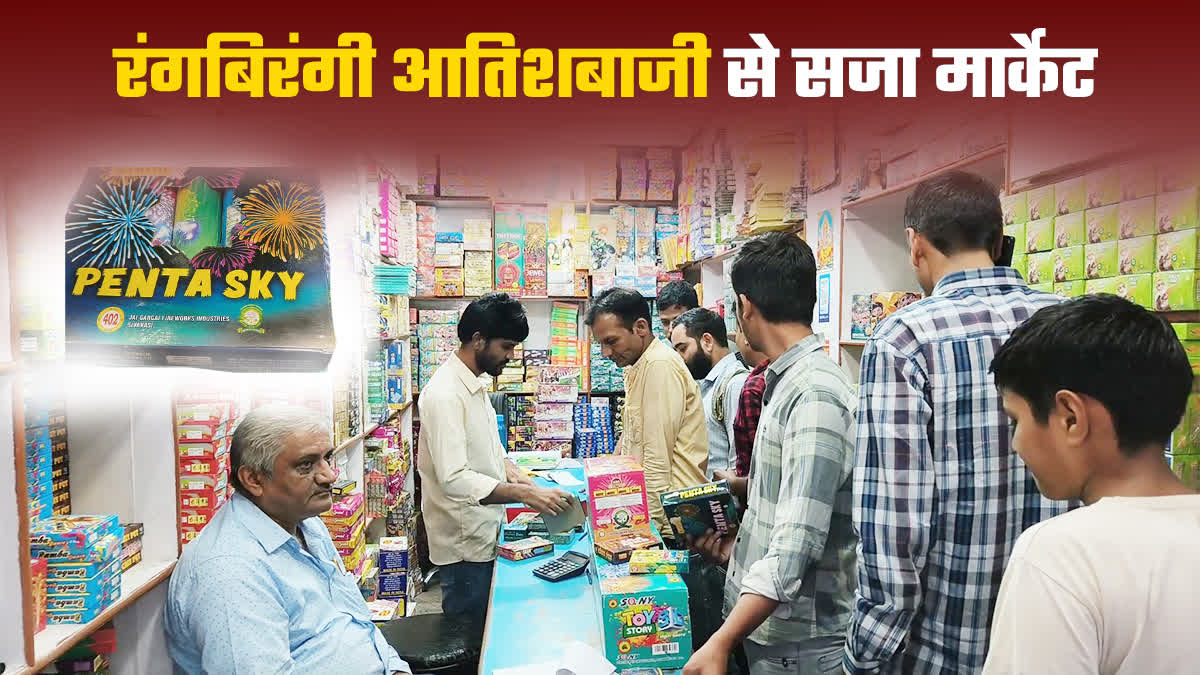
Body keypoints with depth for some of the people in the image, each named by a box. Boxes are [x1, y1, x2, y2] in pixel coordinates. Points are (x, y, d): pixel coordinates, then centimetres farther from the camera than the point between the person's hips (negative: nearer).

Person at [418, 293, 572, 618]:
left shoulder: (475, 386, 10)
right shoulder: (445, 394, -22)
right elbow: (454, 479, -29)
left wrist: (525, 481, 2)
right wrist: (526, 495, -30)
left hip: (484, 536, 9)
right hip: (465, 545, -9)